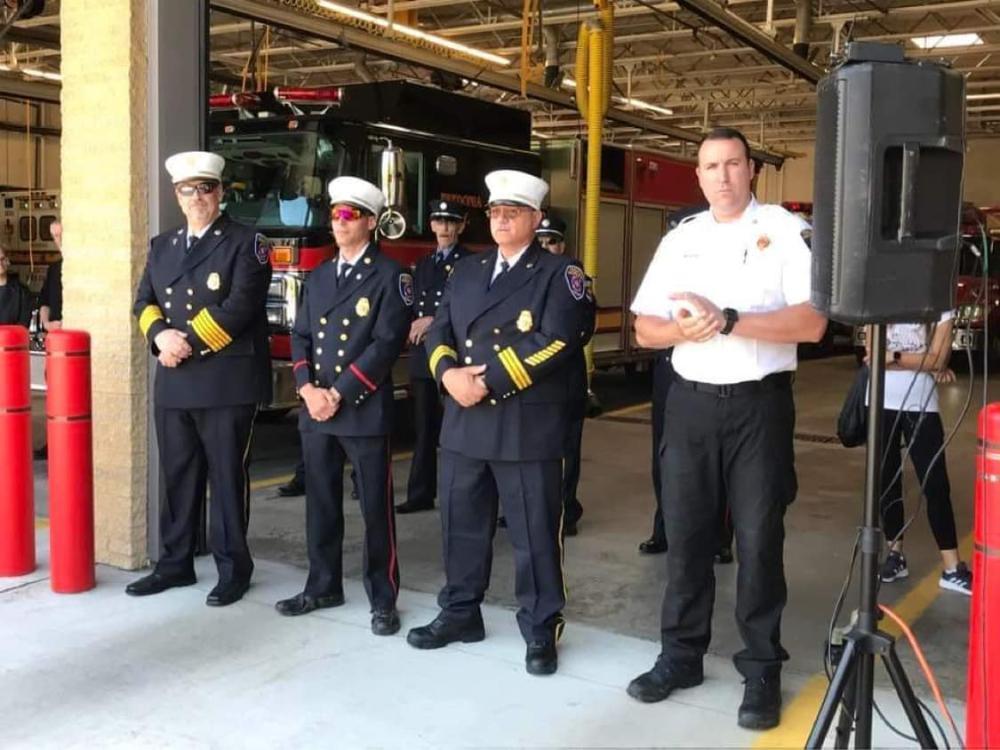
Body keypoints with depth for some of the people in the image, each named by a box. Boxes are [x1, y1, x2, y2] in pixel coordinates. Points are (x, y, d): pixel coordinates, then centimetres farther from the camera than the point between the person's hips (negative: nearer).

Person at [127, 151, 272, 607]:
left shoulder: (245, 243, -3)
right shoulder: (161, 246, 17)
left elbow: (239, 307, -14)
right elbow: (144, 302, 12)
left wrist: (188, 343, -15)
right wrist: (161, 336, -9)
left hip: (227, 383, -5)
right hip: (173, 385, 6)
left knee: (227, 477, 2)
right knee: (177, 477, 12)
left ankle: (233, 569, 13)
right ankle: (175, 563, 24)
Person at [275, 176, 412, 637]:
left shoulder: (389, 276, -4)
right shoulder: (318, 278, 16)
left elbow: (386, 344, -13)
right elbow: (300, 337, 12)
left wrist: (339, 394, -15)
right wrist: (308, 389, -6)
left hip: (365, 410, -6)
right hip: (315, 409, 6)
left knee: (375, 508, 2)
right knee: (321, 504, 13)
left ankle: (382, 599, 12)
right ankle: (323, 587, 27)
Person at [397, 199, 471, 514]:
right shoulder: (423, 265, 20)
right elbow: (414, 307, 19)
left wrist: (433, 321, -13)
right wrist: (414, 326, -3)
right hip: (423, 356, 6)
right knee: (423, 428, 8)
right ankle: (421, 494, 14)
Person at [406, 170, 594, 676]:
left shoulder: (558, 273, -2)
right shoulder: (466, 270, 16)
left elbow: (556, 342, -15)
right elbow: (439, 331, 11)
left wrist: (489, 382, -18)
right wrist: (449, 373, -11)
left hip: (527, 427, -5)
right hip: (463, 422, 6)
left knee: (534, 533, 3)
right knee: (461, 524, 14)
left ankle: (541, 629, 15)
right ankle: (460, 613, 30)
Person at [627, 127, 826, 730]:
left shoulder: (787, 231, -3)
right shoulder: (680, 239, 10)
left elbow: (811, 322, -14)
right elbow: (644, 328, 8)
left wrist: (729, 320, -22)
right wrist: (682, 328, -14)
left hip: (759, 405, -4)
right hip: (690, 404, 4)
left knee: (759, 538, 3)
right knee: (686, 533, 11)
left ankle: (762, 670, 17)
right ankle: (681, 655, 26)